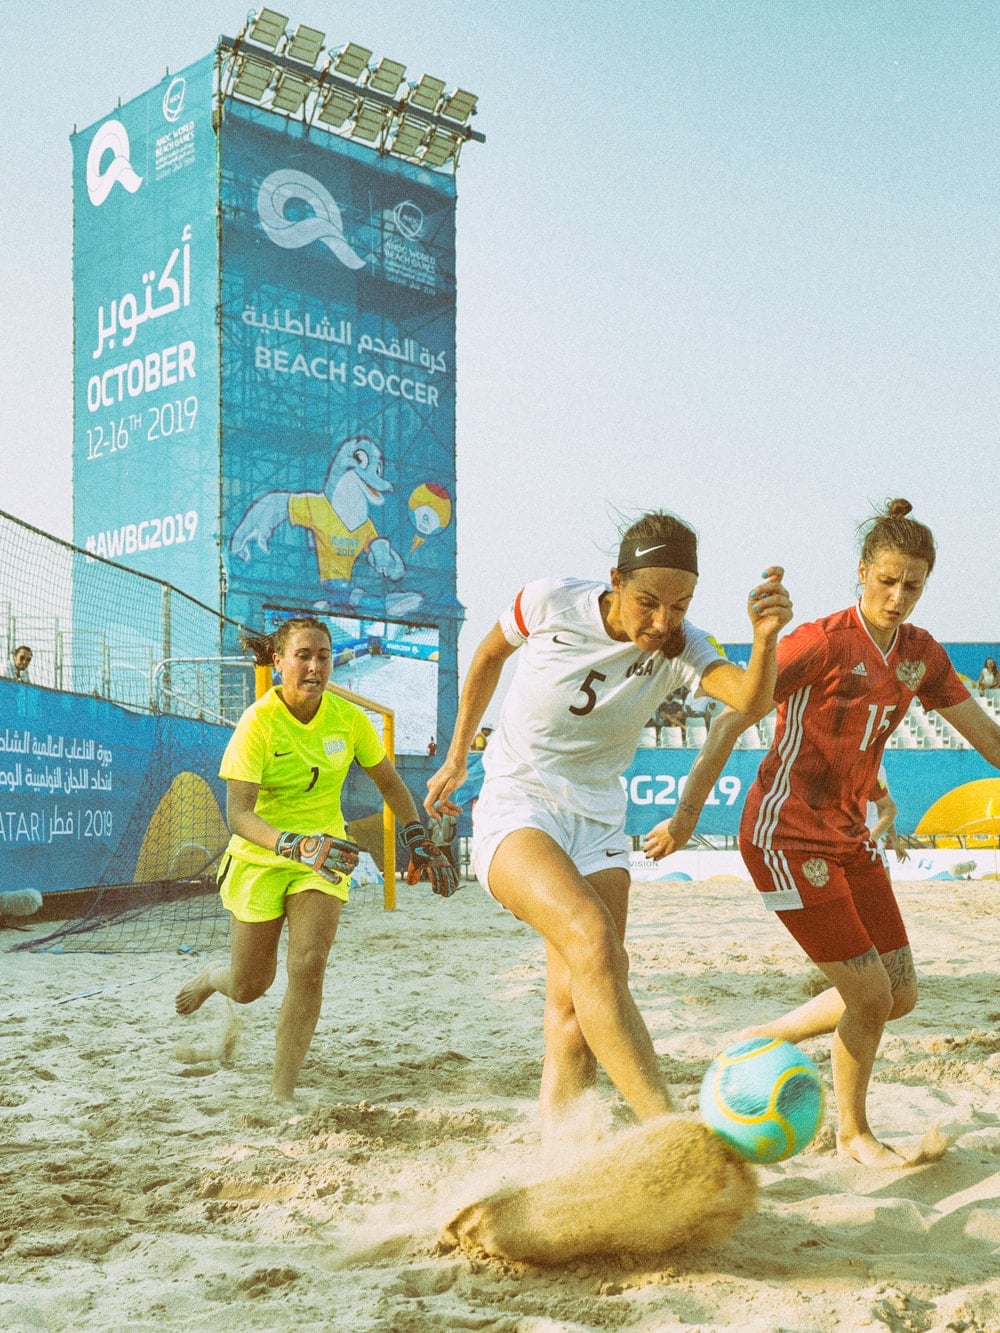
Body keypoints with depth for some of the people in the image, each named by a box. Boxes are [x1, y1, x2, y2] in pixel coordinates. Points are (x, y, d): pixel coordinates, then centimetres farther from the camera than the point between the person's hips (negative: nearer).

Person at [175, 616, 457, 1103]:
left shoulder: (347, 717, -9)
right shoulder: (258, 722, -21)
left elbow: (388, 781, 7)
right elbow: (238, 814, -28)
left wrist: (420, 843, 2)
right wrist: (296, 845, -43)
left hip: (325, 854, 2)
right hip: (259, 859, -2)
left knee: (308, 965, -18)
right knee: (249, 987, 7)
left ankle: (282, 1092, -4)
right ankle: (210, 977, 46)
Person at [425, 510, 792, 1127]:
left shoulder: (680, 646, -10)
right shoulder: (550, 602, -13)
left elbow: (749, 699, -29)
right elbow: (489, 654, 8)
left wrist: (765, 638, -50)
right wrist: (456, 759, 12)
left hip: (598, 821, 4)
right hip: (516, 805, -4)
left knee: (578, 1002, -4)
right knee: (593, 939, -29)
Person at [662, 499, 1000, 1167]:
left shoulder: (922, 654, 4)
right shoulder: (822, 641, -17)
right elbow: (730, 720, -15)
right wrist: (687, 815, -16)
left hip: (850, 838, 8)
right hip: (785, 836, -8)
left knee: (901, 996, 8)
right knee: (870, 994, -8)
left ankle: (764, 1039, 26)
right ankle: (854, 1131, 17)